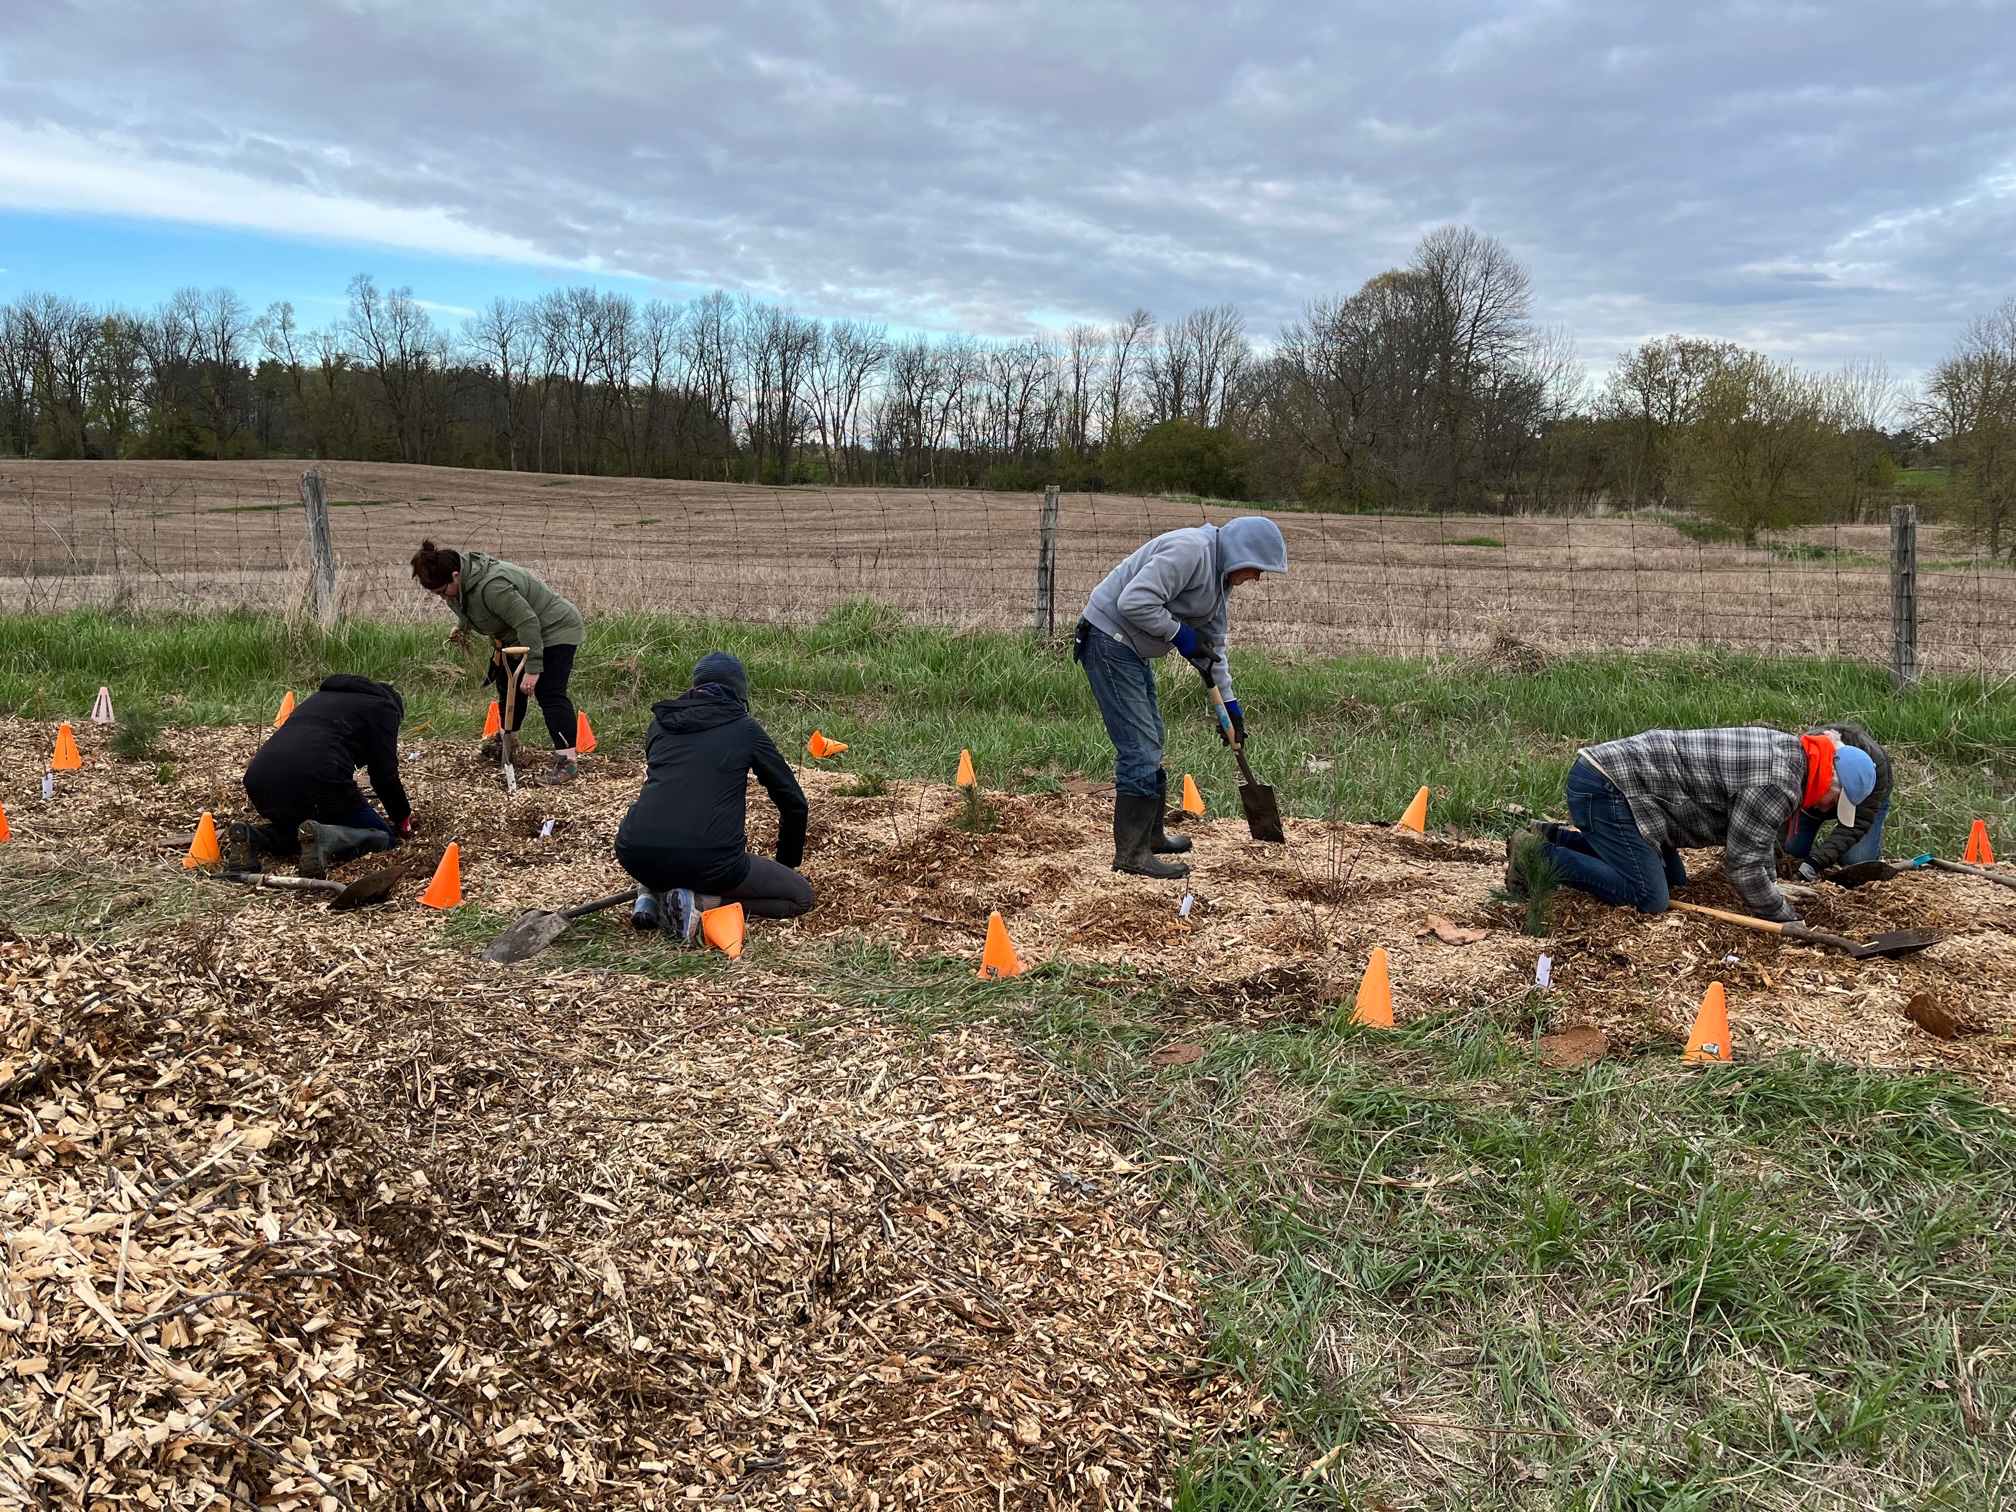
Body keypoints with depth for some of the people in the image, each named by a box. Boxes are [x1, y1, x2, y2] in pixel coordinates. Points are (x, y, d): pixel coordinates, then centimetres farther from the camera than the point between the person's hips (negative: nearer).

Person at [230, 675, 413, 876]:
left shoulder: (321, 696, 37)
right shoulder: (382, 708, 17)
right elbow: (385, 774, 9)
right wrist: (403, 819, 25)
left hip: (259, 782, 7)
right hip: (316, 780, -7)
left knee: (296, 827, 36)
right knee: (384, 837, 8)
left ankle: (254, 836, 3)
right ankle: (324, 838, -22)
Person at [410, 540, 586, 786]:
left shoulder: (492, 586, -36)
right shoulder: (458, 580, -6)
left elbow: (528, 623, -34)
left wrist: (533, 668, -32)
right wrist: (462, 627, 10)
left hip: (554, 631, -10)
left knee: (549, 693, -18)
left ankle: (568, 761, -22)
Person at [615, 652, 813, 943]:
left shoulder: (661, 723, 20)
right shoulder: (745, 729, 10)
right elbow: (793, 801, 14)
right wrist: (787, 862, 32)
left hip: (634, 854, 5)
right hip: (707, 859, -5)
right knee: (800, 896, 13)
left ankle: (652, 895, 11)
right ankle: (702, 902, -6)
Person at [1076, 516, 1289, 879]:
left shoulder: (1220, 577, 11)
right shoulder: (1189, 550, -21)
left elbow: (1213, 646, 17)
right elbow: (1134, 602, -30)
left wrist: (1230, 706, 15)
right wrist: (1181, 635, -18)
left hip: (1132, 650, 11)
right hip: (1109, 640, -11)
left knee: (1152, 741, 19)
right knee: (1139, 747, -11)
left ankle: (1150, 835, 33)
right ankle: (1131, 853, -3)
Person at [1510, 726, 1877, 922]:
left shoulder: (1783, 748, 13)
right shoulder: (1778, 783, -18)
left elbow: (1757, 837, 26)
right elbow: (1742, 864, -14)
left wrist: (1771, 887, 26)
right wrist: (1785, 916, -1)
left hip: (1612, 776, 11)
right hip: (1605, 787, -11)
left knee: (1674, 880, 17)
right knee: (1648, 898, -15)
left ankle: (1557, 839, 18)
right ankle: (1537, 856, -10)